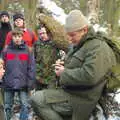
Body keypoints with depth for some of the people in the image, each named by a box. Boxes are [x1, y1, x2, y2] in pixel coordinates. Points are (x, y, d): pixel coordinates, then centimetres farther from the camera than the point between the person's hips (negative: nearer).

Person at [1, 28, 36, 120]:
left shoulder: (27, 50, 0)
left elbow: (31, 68, -1)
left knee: (25, 106, 3)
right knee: (7, 106, 11)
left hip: (23, 84, -1)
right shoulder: (6, 50, 2)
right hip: (8, 84, 1)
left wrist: (30, 83, -6)